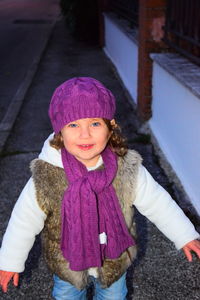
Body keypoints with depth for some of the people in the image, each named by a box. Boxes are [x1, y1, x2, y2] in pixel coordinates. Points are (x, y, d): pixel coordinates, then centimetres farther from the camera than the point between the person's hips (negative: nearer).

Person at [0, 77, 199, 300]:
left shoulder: (128, 168, -24)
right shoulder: (46, 175, -28)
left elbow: (156, 202, -10)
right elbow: (24, 220, -15)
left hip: (115, 261, 1)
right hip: (66, 264, -1)